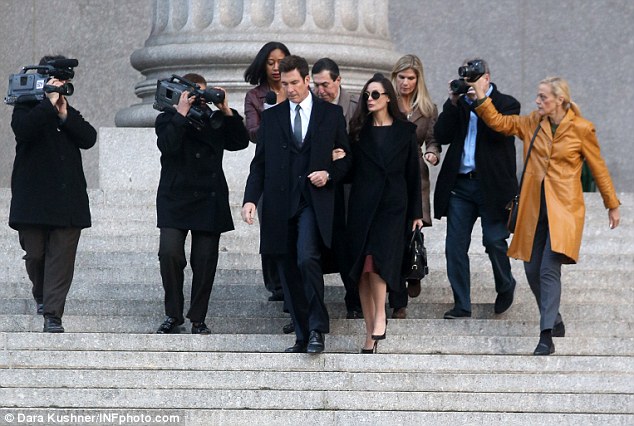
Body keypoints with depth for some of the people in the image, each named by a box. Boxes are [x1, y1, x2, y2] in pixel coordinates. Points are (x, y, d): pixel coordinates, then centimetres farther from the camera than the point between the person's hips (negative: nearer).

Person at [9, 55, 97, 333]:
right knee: (35, 254, 4)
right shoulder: (27, 108, 4)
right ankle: (41, 295, 32)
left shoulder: (70, 113, 17)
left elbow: (89, 139, 1)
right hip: (33, 198, -3)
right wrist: (49, 103, -18)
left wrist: (64, 116, -10)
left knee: (61, 257, -7)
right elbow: (23, 130, -19)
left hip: (67, 199, 3)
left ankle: (52, 315, -10)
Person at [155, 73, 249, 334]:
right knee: (170, 253, -16)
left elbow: (240, 142, 4)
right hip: (175, 199, -3)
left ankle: (198, 319, 10)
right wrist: (182, 114, -15)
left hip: (209, 202, 3)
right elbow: (167, 146, -14)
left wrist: (227, 112, -3)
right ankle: (173, 315, -2)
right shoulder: (167, 120, 5)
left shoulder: (214, 120, 14)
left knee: (205, 261, 0)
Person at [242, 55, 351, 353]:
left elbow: (346, 159, 12)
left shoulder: (331, 114, 8)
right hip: (280, 203, 3)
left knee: (307, 259, -23)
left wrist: (329, 174, -8)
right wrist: (251, 199, -3)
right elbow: (259, 163, 11)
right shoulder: (271, 117, 13)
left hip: (314, 202, -3)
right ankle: (302, 337, 11)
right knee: (288, 272, 3)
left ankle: (317, 330, -14)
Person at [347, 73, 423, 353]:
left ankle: (380, 316, -8)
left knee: (378, 259, -21)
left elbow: (413, 173, 7)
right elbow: (351, 169, 8)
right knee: (363, 266, -2)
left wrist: (416, 212, 6)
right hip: (362, 204, 2)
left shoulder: (405, 131, 6)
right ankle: (371, 330, 3)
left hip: (392, 205, -2)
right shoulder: (359, 130, 10)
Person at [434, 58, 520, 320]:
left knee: (494, 241, -3)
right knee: (455, 246, 0)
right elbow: (441, 135, 0)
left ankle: (505, 287, 26)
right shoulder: (459, 105, 12)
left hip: (492, 185, -4)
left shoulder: (506, 104, 1)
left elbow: (500, 131, -17)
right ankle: (461, 305, 7)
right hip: (460, 184, 4)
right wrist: (453, 102, -6)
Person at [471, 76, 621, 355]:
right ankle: (555, 322, 28)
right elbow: (497, 122, 9)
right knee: (532, 270, 7)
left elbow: (598, 168, 3)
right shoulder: (532, 123, 7)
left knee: (549, 270, -16)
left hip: (563, 208, -5)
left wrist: (612, 205, 9)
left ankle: (547, 336, -16)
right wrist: (481, 96, -5)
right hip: (534, 207, 5)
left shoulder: (581, 129, -5)